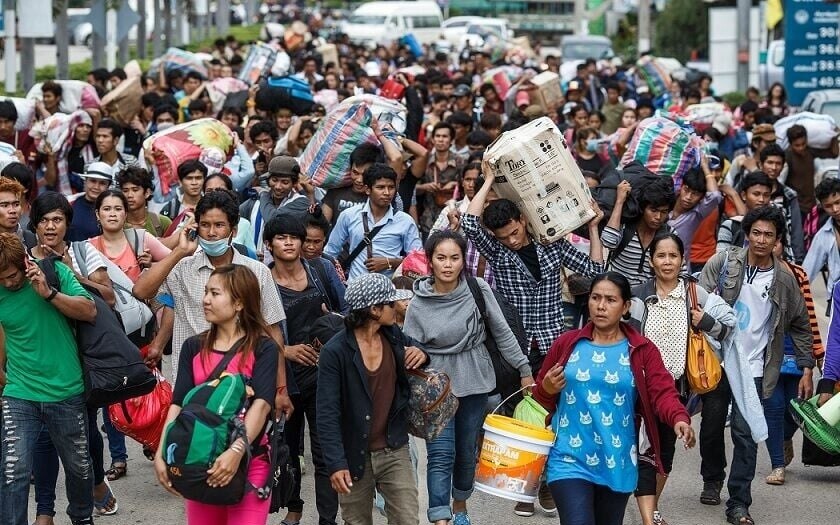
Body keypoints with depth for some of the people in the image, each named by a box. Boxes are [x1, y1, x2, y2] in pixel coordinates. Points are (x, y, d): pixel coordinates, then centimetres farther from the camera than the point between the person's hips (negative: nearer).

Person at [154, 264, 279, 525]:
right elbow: (178, 404, 2)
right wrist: (161, 454, -12)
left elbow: (261, 404, -16)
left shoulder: (262, 348, -3)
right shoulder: (194, 347, 9)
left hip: (249, 462, -4)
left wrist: (236, 451, -31)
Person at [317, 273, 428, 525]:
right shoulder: (335, 352, -15)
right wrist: (336, 464, -22)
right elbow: (327, 414, -15)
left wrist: (422, 356, -2)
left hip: (394, 451, 3)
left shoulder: (394, 337, 1)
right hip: (355, 457, -3)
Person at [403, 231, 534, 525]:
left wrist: (524, 370, 2)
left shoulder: (478, 290, -8)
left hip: (474, 383, 2)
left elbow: (502, 333, 0)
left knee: (467, 452, 14)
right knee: (441, 455, -10)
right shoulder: (419, 304, -8)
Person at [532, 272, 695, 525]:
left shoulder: (642, 351, 1)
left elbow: (662, 391, -11)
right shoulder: (567, 344, 3)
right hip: (570, 461, -2)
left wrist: (679, 418, -31)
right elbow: (540, 397, 11)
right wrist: (547, 389, -12)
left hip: (616, 465, 2)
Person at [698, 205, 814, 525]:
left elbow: (800, 327, 11)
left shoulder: (785, 279, 2)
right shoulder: (723, 263, -3)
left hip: (753, 368, 0)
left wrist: (806, 369, 9)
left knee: (745, 434, -7)